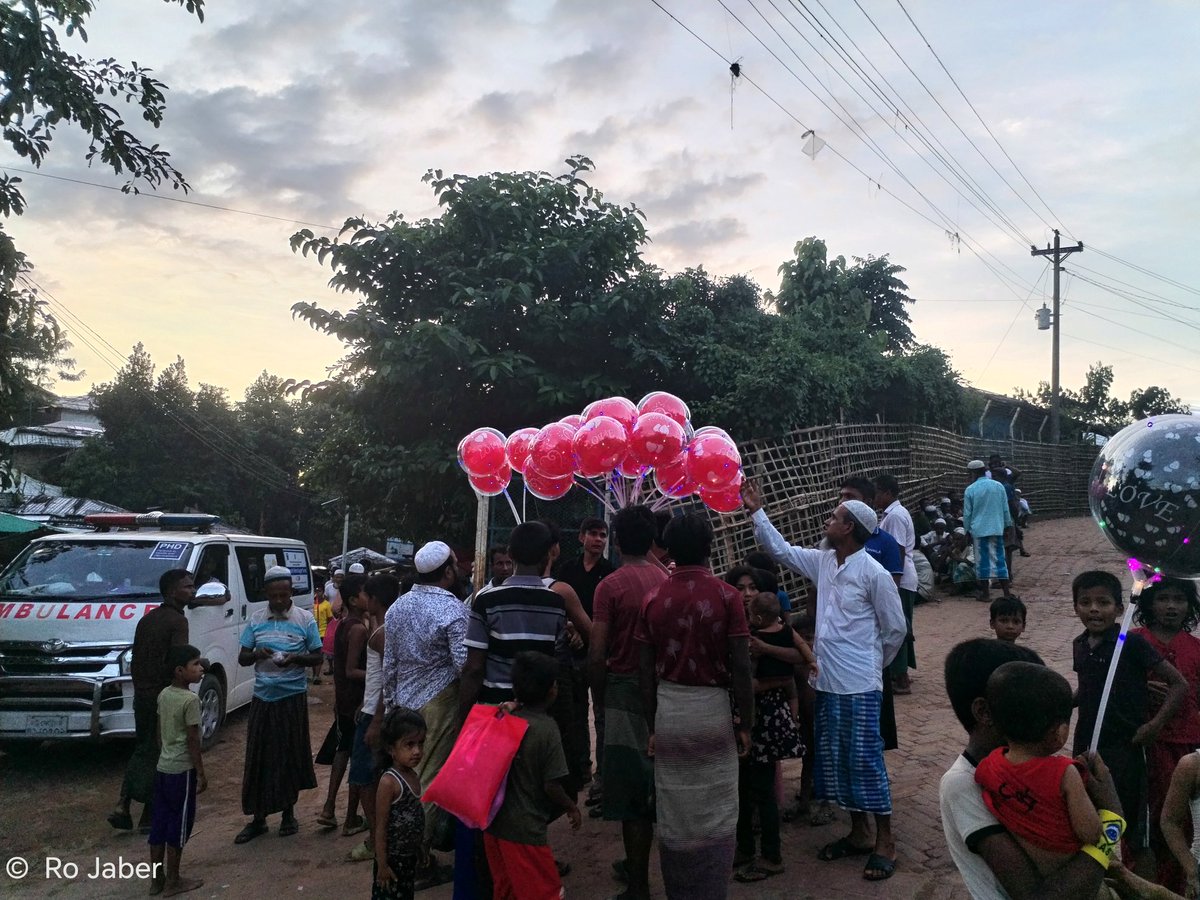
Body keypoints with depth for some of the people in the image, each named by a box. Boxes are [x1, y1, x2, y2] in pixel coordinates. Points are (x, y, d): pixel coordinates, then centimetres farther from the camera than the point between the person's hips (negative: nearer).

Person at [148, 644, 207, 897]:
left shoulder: (163, 694, 5)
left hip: (162, 767, 8)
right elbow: (193, 740, -18)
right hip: (182, 770, -8)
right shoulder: (191, 700, -20)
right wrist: (202, 773, -11)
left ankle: (156, 878, 23)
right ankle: (173, 881, 12)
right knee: (179, 823, 3)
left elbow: (160, 731, 14)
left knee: (160, 821, 13)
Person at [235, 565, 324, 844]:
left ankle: (288, 813, 22)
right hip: (263, 697, 2)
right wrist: (257, 654, -15)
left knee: (290, 755, 5)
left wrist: (296, 658, -19)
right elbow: (242, 658, 7)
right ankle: (258, 818, 16)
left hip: (293, 696, -2)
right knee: (258, 757, 4)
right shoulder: (256, 620, 3)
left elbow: (317, 656, 1)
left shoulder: (305, 619, -3)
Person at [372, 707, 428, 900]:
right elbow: (380, 827, -20)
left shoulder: (414, 776, 0)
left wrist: (419, 851, 17)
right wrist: (382, 864, -17)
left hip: (409, 857, 8)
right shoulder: (389, 782, -23)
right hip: (392, 858, -8)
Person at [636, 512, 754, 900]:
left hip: (668, 708, 3)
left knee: (673, 815, 13)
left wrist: (652, 726, 12)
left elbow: (646, 671, 2)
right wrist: (746, 724, 0)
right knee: (715, 816, 10)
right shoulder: (725, 596, -10)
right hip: (712, 707, -3)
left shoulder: (653, 599, -2)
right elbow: (741, 667, -11)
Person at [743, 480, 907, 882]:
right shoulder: (823, 563, 4)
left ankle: (885, 842, 15)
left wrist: (871, 664, 6)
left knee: (866, 761, 1)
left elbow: (896, 629, -6)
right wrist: (756, 512, 7)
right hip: (827, 682, 7)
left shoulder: (874, 574, -14)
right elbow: (781, 549, 13)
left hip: (859, 686, -7)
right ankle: (859, 833, 29)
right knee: (836, 760, 14)